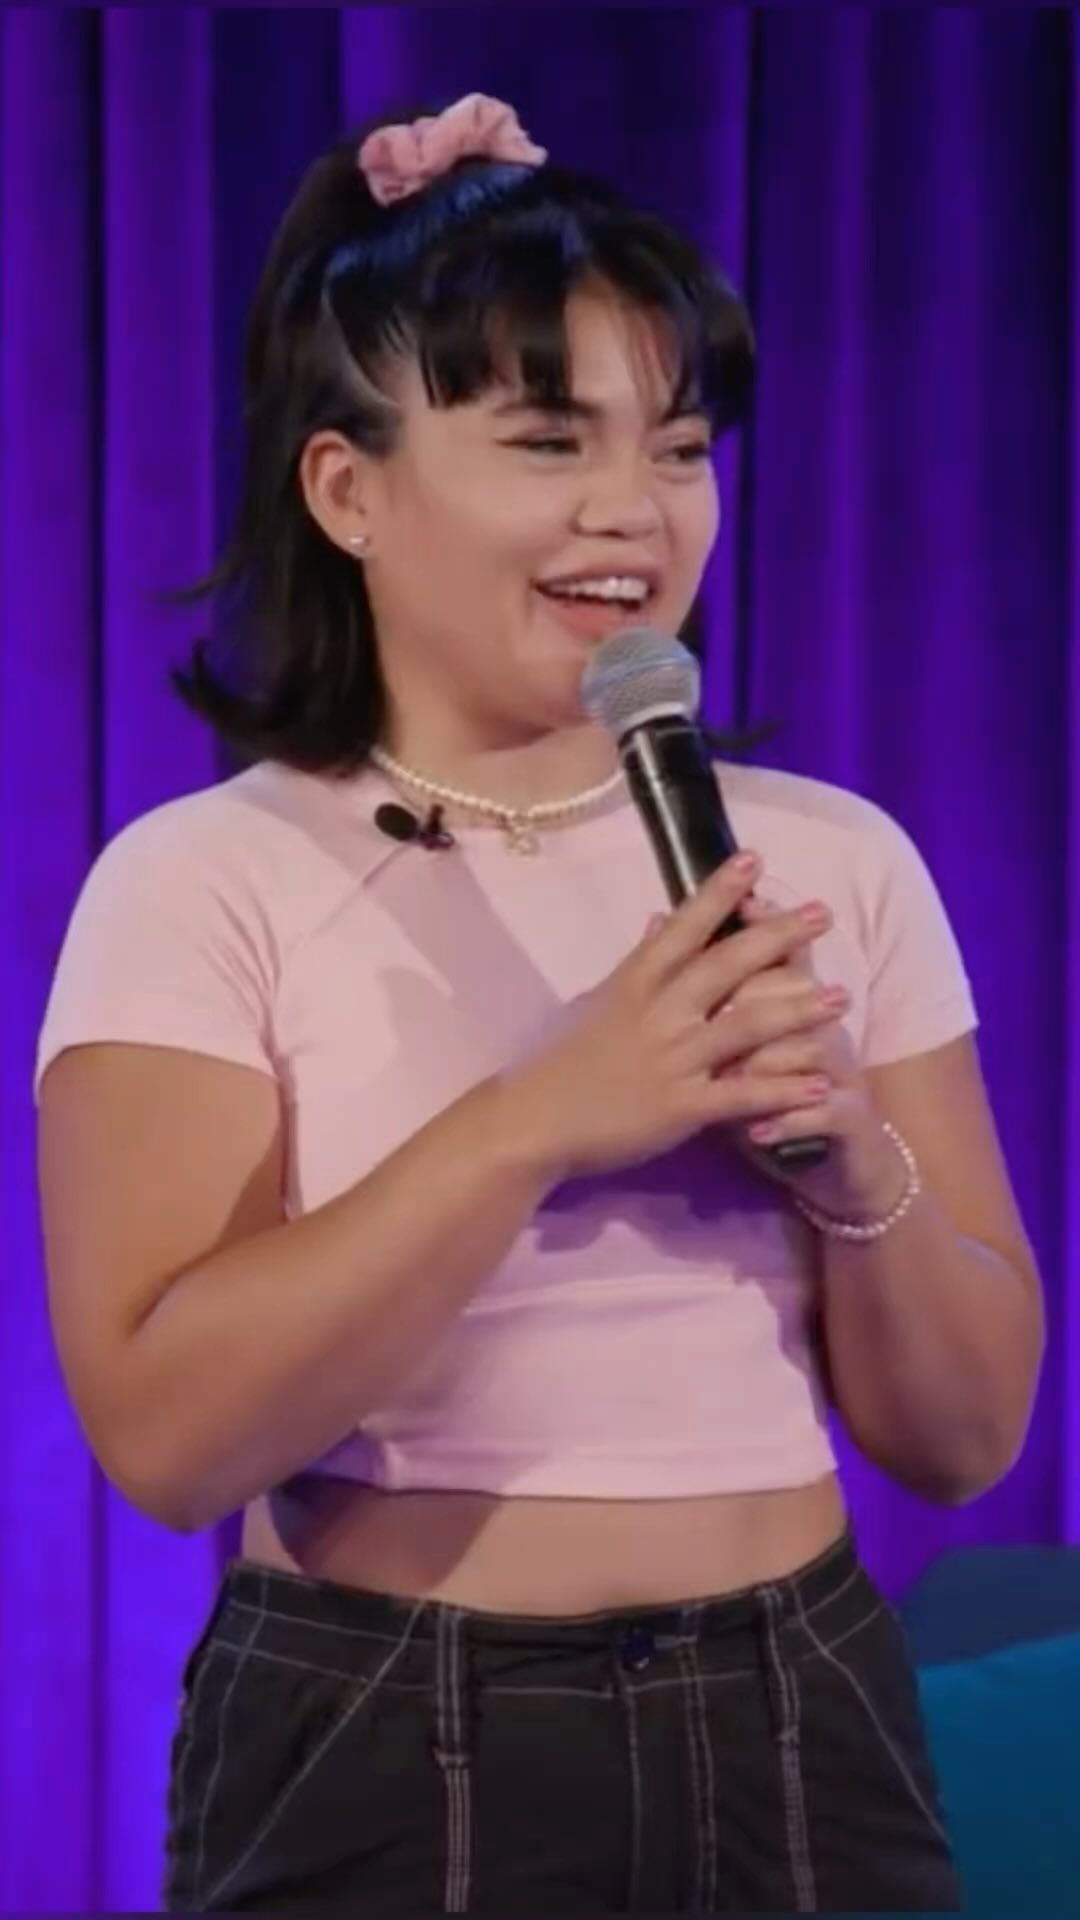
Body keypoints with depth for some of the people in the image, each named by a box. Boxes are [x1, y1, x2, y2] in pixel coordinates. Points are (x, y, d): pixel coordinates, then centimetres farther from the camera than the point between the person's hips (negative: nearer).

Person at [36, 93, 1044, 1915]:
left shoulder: (838, 861, 1)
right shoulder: (201, 882, -8)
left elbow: (964, 1433, 3)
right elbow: (167, 1432, -18)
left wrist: (857, 1163, -15)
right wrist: (538, 1116, -24)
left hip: (799, 1746, 3)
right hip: (380, 1766, -3)